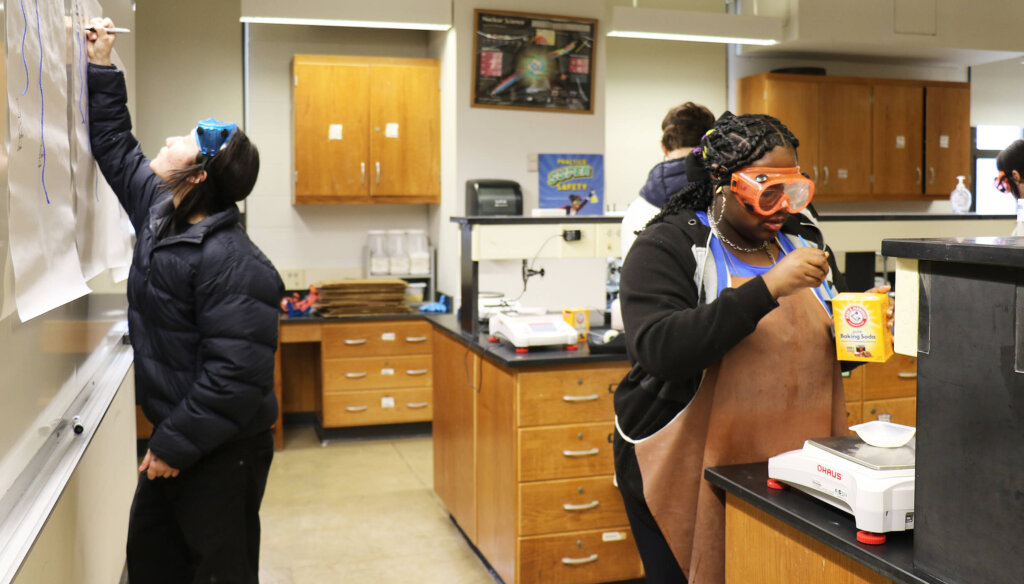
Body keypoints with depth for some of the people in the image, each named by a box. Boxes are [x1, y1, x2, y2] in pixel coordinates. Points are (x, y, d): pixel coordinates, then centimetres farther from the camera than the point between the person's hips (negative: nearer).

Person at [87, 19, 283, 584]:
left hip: (223, 453, -9)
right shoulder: (159, 210, 3)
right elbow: (115, 148, 21)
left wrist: (177, 445, -22)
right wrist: (101, 68, 18)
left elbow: (236, 374, -30)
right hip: (172, 434, 9)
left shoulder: (231, 262, -27)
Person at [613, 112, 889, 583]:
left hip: (792, 471, 5)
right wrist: (768, 288, -28)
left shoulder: (802, 238, 10)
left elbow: (829, 351, 19)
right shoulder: (668, 246, -8)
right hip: (691, 477, -5)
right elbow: (659, 350, -25)